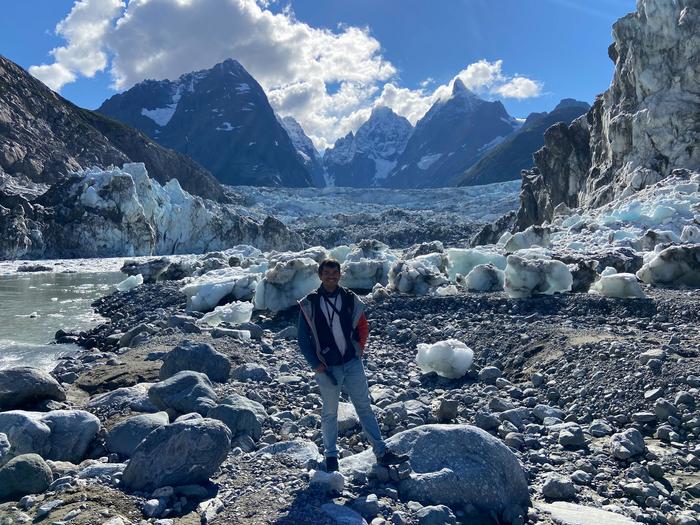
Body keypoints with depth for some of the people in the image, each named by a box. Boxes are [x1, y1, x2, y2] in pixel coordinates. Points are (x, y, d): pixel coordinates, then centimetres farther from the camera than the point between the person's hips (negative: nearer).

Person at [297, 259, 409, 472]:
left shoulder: (350, 299, 1)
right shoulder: (309, 304, -6)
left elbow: (363, 327, 14)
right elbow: (303, 338, -2)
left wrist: (358, 350, 5)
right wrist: (315, 364, -7)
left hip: (353, 364, 2)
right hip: (327, 368, -2)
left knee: (365, 407, 6)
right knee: (330, 413, 10)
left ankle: (381, 453, 11)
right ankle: (331, 455, 25)